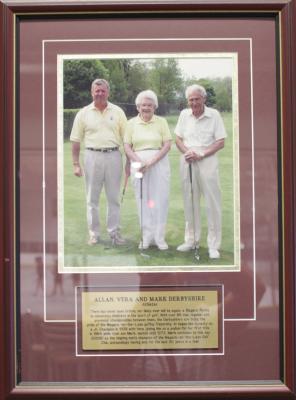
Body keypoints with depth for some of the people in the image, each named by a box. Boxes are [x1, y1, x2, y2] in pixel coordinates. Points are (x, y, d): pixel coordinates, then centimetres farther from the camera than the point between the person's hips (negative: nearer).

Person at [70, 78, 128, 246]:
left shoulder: (117, 111, 4)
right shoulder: (84, 113, 3)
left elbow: (126, 138, 6)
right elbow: (76, 140, 4)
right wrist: (76, 164, -1)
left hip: (113, 156, 0)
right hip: (93, 156, 0)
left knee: (114, 197, 7)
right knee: (92, 198, 5)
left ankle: (115, 232, 16)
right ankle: (94, 234, 15)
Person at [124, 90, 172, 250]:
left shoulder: (161, 121, 3)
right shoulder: (131, 123, 6)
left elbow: (167, 145, -3)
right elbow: (127, 146, 3)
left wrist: (152, 161, -14)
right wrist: (139, 161, -13)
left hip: (159, 163, -1)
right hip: (139, 164, 1)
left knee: (160, 200, -1)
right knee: (143, 200, 3)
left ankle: (159, 237, 8)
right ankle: (146, 237, 11)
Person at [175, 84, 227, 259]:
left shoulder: (214, 115, -5)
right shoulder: (184, 114, 7)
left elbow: (221, 142, -7)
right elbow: (178, 138, 12)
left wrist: (200, 155, -16)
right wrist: (187, 152, -8)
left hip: (207, 162, -4)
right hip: (187, 163, 4)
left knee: (213, 203, -3)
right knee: (190, 203, 10)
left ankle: (214, 245, 4)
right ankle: (191, 240, 23)